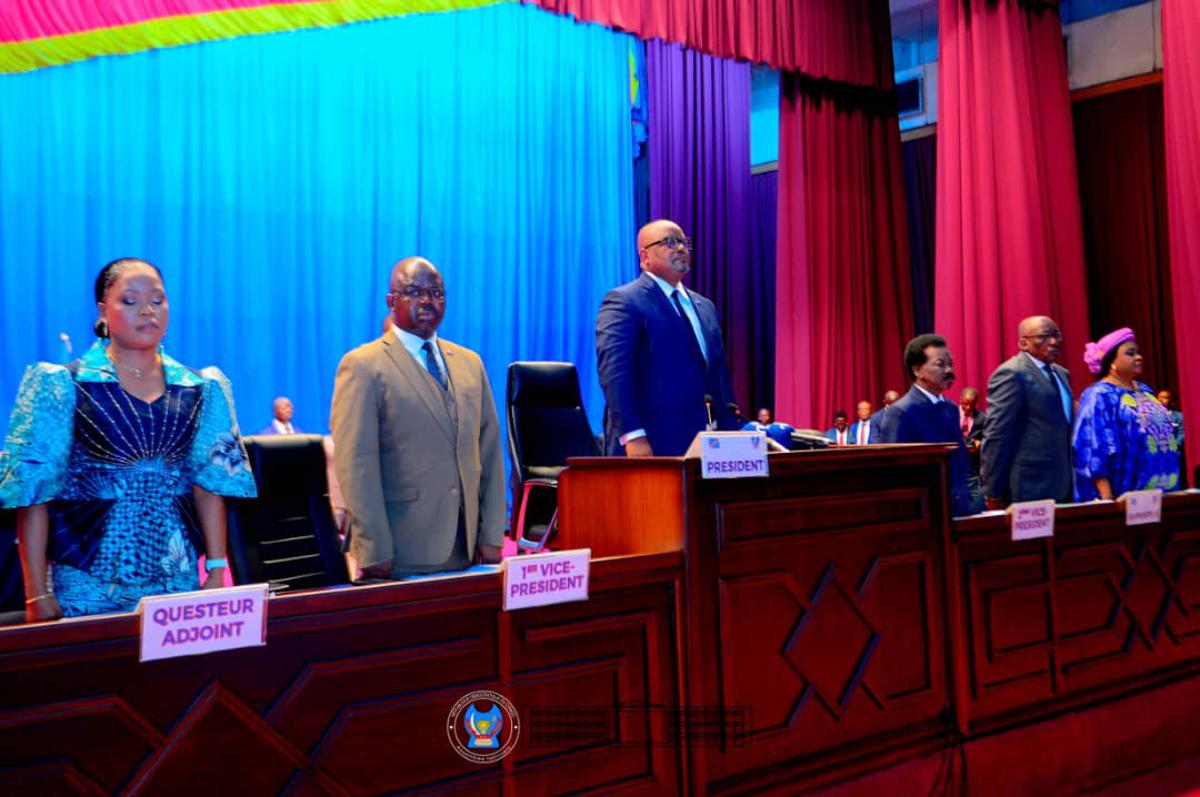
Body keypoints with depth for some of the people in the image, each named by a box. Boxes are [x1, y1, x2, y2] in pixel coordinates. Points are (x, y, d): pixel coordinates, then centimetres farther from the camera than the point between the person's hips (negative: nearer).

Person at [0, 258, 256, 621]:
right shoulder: (62, 386, -4)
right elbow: (34, 488, -6)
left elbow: (211, 482, 7)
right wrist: (37, 593, -10)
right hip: (89, 583, -3)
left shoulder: (200, 390, 5)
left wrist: (217, 571, 0)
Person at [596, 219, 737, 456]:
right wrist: (633, 437, -23)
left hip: (702, 447, 7)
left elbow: (720, 375, 18)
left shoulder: (705, 307, 20)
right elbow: (614, 372, -14)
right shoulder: (622, 301, -4)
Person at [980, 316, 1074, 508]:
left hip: (1063, 486, 8)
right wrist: (994, 494, -16)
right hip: (1029, 490, -8)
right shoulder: (1011, 374, -11)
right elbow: (996, 436, -15)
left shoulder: (1062, 374, 17)